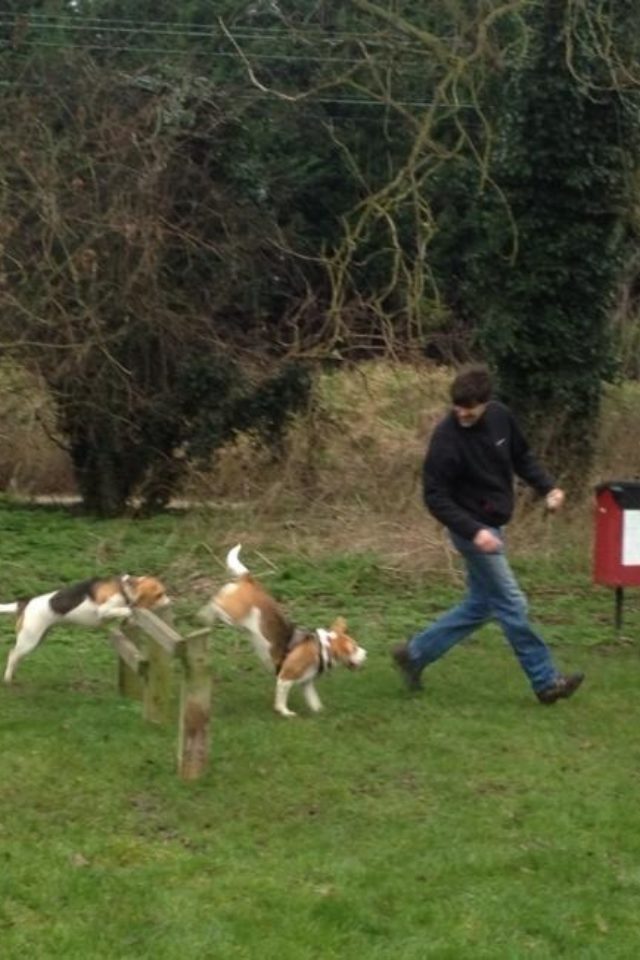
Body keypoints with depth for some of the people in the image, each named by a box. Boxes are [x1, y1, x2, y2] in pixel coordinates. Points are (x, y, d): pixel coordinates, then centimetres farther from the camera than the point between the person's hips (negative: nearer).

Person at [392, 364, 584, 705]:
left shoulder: (500, 416, -5)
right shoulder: (447, 438, -24)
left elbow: (522, 457, 13)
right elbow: (435, 497, -21)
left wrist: (547, 487, -3)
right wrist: (474, 531, -29)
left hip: (493, 524, 8)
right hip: (472, 529, -8)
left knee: (479, 604, 15)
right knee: (511, 605, -2)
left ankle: (415, 653, 24)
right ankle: (546, 682, 8)